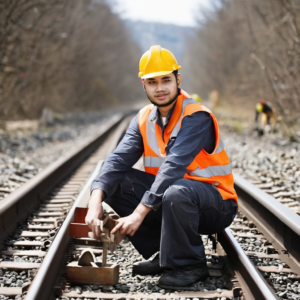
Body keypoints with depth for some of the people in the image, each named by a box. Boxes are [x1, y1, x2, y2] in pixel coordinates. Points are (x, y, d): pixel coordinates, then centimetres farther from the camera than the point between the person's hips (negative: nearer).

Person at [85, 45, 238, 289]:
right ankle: (163, 254, -1)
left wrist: (139, 214, -36)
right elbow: (119, 159, -9)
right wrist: (96, 202, -26)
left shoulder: (197, 118, -19)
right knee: (117, 182, -9)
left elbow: (173, 168, -30)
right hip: (168, 199, 7)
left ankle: (190, 265, -13)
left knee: (176, 192, -38)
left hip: (215, 207, -7)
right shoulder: (144, 119, 3)